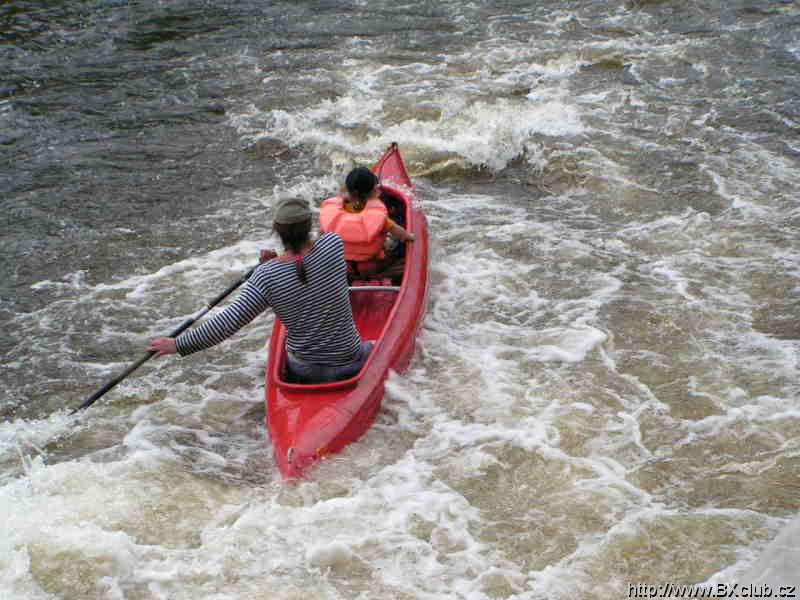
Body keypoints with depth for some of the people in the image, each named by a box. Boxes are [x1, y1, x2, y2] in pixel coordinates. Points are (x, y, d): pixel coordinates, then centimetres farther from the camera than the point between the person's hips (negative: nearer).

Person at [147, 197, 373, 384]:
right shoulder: (333, 244, -18)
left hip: (302, 371, 0)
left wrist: (178, 345, -14)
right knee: (369, 349, 36)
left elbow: (229, 322, -21)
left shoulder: (266, 277, -20)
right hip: (347, 364, 1)